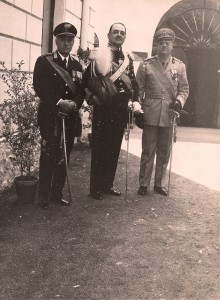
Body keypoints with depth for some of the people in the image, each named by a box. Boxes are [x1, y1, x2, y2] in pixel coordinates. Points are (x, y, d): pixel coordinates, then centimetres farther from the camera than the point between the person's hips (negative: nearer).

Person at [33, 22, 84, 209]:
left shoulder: (77, 65, 16)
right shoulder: (44, 61, 1)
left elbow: (81, 91, 9)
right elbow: (39, 87, -9)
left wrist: (74, 104, -11)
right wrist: (59, 102, -18)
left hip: (70, 118, 4)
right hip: (50, 116, -4)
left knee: (64, 158, 7)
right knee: (48, 157, -3)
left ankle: (58, 194, 18)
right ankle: (44, 197, 8)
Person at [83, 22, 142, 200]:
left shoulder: (128, 59, 14)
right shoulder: (99, 55, -3)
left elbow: (133, 83, 15)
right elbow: (87, 79, -3)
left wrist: (135, 101, 2)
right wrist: (92, 97, -9)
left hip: (121, 110, 5)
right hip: (103, 108, -5)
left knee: (114, 149, 11)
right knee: (100, 149, 1)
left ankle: (108, 184, 24)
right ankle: (96, 188, 11)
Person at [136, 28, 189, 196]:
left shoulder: (180, 66, 8)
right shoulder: (146, 65, 3)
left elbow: (184, 89, 10)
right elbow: (138, 89, 4)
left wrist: (179, 101, -10)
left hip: (169, 116, 2)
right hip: (150, 115, -2)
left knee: (164, 153, 10)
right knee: (148, 152, 4)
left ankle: (160, 184, 23)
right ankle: (143, 184, 16)